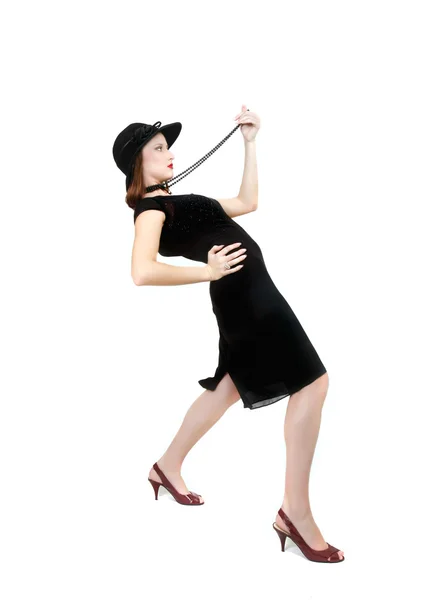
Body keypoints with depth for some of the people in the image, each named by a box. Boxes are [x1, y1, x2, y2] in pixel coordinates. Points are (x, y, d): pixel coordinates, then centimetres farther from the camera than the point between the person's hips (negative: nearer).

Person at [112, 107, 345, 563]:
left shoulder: (175, 204, 18)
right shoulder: (151, 209, -11)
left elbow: (246, 203, 22)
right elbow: (143, 272, -29)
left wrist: (250, 143, 19)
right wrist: (208, 271, -20)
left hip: (245, 294, 10)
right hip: (245, 294, -10)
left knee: (230, 386, 21)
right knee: (311, 383, -9)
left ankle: (169, 467, 34)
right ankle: (296, 513, -6)